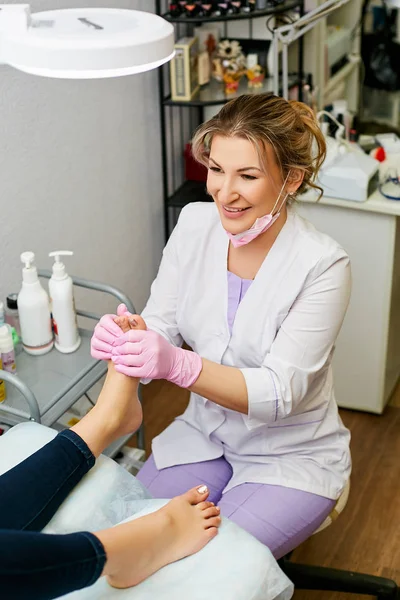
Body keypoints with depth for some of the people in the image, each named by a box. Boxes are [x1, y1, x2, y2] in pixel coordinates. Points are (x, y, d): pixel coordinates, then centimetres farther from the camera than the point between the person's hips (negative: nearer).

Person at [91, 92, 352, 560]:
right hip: (205, 433, 4)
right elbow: (161, 328, -7)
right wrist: (123, 340, -32)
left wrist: (179, 365, -41)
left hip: (291, 455, -4)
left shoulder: (323, 266, -23)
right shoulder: (194, 224, -9)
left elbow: (279, 392, -25)